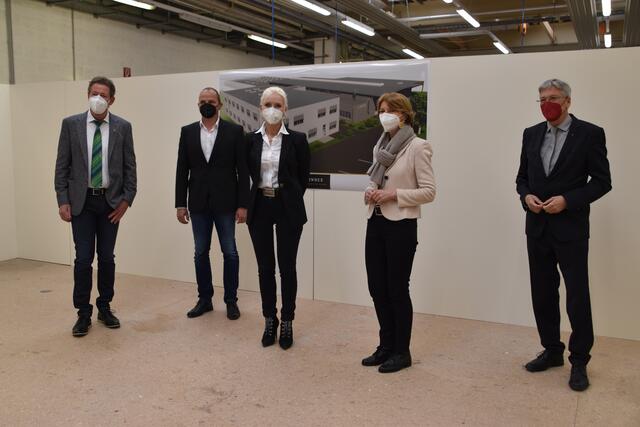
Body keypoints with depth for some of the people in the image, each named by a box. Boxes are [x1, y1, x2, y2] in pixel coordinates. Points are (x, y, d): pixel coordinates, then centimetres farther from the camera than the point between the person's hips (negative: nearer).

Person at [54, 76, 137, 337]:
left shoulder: (122, 127, 0)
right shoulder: (71, 124, -1)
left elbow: (130, 166, 2)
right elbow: (62, 166, 0)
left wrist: (127, 199, -5)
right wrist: (62, 201, -5)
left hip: (111, 201, 1)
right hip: (81, 201, -1)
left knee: (107, 257, 8)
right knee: (83, 258, -1)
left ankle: (105, 307, 23)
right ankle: (83, 313, 12)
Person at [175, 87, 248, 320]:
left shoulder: (234, 131, -1)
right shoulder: (187, 132, 6)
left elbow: (242, 170, -3)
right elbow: (182, 170, 5)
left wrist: (242, 204, -8)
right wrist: (180, 204, 1)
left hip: (225, 203, -2)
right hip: (198, 203, 2)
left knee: (230, 253, 4)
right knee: (201, 253, 9)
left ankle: (231, 301, 17)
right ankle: (204, 299, 22)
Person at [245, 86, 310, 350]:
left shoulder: (297, 139, -3)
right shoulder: (251, 139, 3)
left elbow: (303, 177, 4)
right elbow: (247, 174, 12)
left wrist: (291, 200, 7)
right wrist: (248, 204, 10)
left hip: (287, 208, -2)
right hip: (259, 207, 2)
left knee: (287, 267, 4)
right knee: (265, 267, 8)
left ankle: (287, 323, 17)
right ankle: (269, 321, 22)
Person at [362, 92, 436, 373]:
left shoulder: (417, 147, -8)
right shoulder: (380, 146, 12)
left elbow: (428, 191, -11)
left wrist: (394, 195, -18)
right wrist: (370, 192, 1)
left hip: (401, 225, -7)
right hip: (376, 222, 7)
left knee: (397, 289, 2)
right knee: (376, 287, 10)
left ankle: (402, 352, 18)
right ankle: (386, 345, 27)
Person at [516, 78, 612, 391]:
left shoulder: (589, 133, -5)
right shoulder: (531, 134, 9)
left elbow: (602, 181, -5)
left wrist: (567, 200, -17)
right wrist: (526, 196, -7)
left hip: (571, 230, -4)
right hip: (537, 228, 5)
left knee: (577, 297, 0)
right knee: (542, 294, 12)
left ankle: (579, 361, 15)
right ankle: (551, 351, 28)